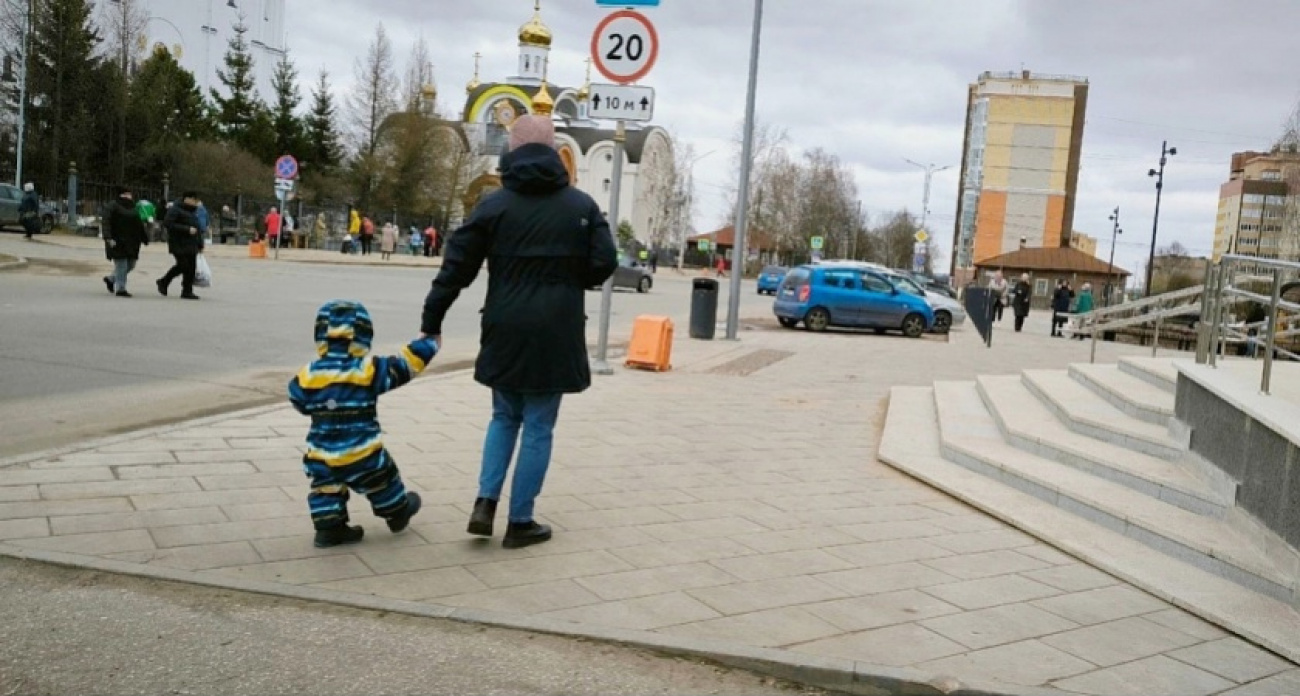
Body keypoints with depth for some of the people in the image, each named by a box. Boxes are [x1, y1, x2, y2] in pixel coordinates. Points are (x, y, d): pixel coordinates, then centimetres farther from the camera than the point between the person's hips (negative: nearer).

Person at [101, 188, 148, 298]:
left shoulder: (134, 209, 16)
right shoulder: (113, 206, -5)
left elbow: (140, 225, 19)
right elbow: (106, 223, -13)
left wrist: (145, 239, 14)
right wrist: (109, 238, -23)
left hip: (131, 243, 7)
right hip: (117, 242, -7)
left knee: (130, 265, 11)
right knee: (121, 265, -5)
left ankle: (111, 279, 31)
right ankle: (120, 289, 2)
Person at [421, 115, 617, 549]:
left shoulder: (493, 205, 1)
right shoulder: (582, 206, 1)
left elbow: (456, 267, -2)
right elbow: (604, 264, -2)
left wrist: (431, 323, 6)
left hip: (505, 331, 2)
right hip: (556, 334, -1)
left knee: (505, 416, 20)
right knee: (538, 428, 7)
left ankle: (485, 502, 9)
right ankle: (521, 522, 11)